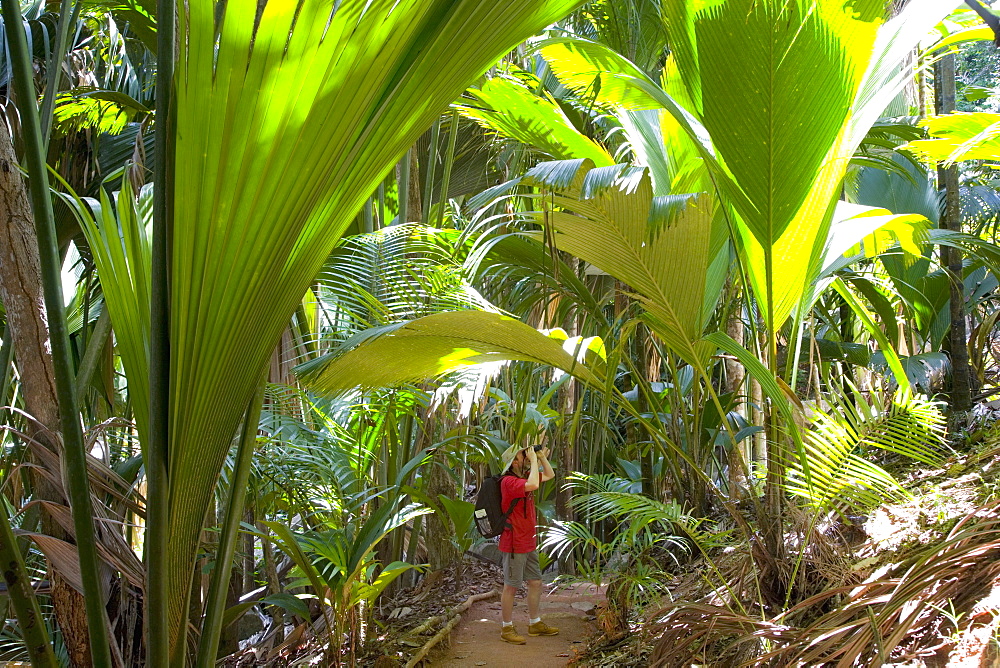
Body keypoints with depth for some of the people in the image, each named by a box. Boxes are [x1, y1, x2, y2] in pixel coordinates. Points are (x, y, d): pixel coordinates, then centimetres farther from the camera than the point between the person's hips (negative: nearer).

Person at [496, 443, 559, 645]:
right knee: (511, 586, -1)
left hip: (529, 543, 10)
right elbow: (533, 485, -36)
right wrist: (534, 461, -24)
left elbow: (549, 475, 24)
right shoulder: (509, 481, -18)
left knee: (535, 582, 16)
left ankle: (535, 624, 28)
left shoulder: (524, 477, 11)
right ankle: (507, 629, 9)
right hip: (514, 544, -10)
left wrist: (542, 457, 8)